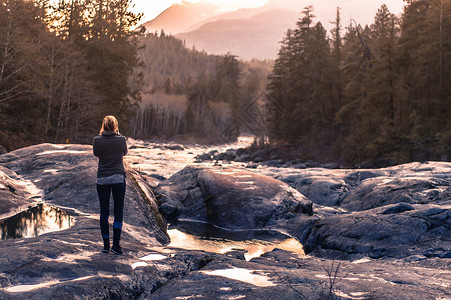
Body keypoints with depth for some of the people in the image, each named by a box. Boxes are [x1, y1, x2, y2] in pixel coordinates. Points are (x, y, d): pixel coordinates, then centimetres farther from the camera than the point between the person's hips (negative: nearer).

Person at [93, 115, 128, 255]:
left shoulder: (97, 140, -4)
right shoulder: (121, 139, -6)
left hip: (102, 179, 1)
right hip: (118, 178, -1)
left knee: (104, 212, 8)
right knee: (118, 212, 4)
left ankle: (106, 245, 10)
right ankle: (116, 244, -3)